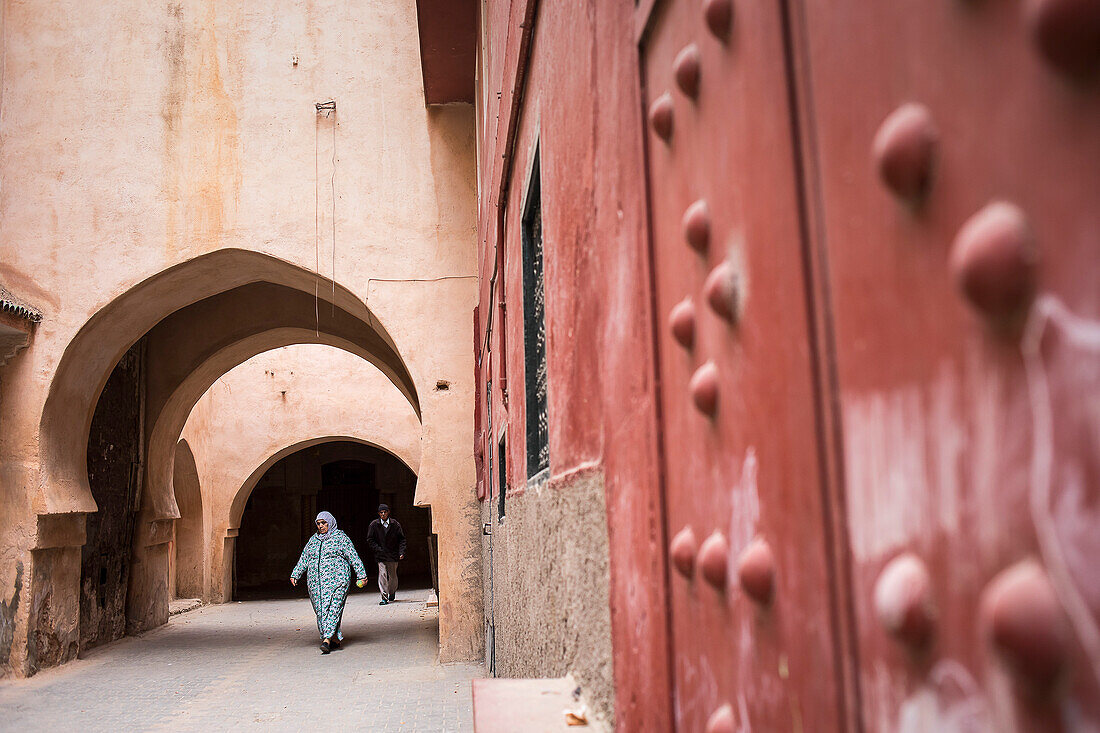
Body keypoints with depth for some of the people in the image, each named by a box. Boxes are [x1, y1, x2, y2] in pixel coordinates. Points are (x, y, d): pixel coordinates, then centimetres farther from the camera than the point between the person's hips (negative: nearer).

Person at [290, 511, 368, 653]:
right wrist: (295, 575, 11)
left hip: (336, 579, -5)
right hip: (315, 582, 6)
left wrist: (361, 575, -4)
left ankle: (327, 639, -21)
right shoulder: (313, 540, 17)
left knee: (333, 609, -15)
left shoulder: (341, 538, 1)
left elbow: (354, 557, -1)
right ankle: (335, 639, 11)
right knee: (320, 611, 3)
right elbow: (303, 560, 21)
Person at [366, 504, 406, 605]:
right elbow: (370, 540, 3)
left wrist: (401, 552, -6)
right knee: (382, 575, -12)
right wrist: (378, 549, -8)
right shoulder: (374, 525, -1)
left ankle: (392, 594, 33)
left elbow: (402, 539, 5)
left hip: (393, 555, 1)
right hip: (381, 555, -1)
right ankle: (384, 597, -9)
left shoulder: (395, 524, 1)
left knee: (392, 576, 11)